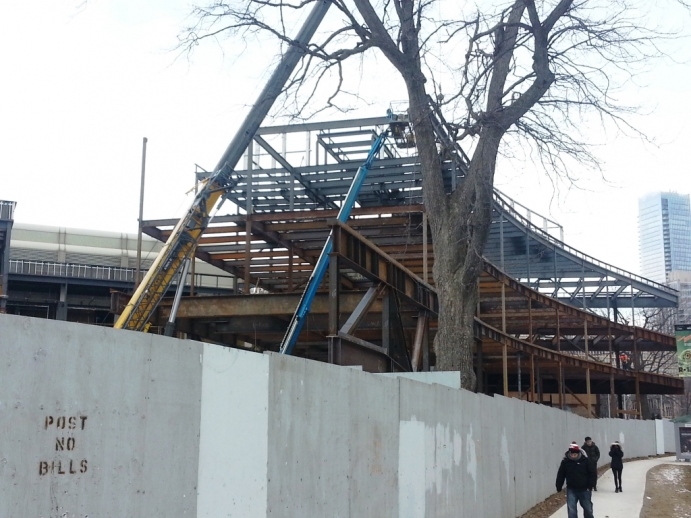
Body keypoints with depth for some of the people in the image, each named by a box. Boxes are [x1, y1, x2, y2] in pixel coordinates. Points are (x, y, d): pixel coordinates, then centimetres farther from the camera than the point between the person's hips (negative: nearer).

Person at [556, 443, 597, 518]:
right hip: (571, 490, 0)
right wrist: (559, 487, 3)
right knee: (571, 509, -7)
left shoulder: (585, 460, -10)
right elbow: (560, 475, 2)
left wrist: (591, 485, -11)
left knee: (588, 509, 16)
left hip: (584, 489, 0)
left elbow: (593, 473, -5)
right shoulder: (565, 461, -6)